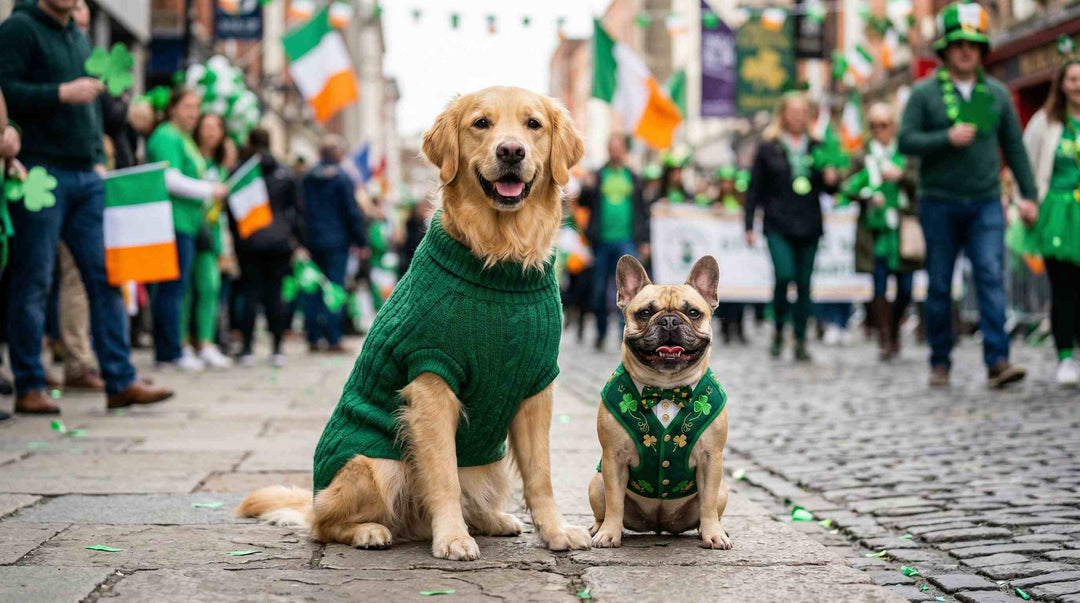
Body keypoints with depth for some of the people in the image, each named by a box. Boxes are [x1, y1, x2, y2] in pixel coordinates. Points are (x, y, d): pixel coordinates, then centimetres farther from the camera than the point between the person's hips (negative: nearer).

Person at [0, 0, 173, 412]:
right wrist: (62, 93, -19)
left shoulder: (80, 38, 19)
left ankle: (120, 381, 6)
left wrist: (99, 158, 14)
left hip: (86, 177, 7)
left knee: (107, 276, 3)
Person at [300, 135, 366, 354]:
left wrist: (302, 241, 17)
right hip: (336, 241, -5)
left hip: (312, 241, 5)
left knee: (314, 289, 10)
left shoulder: (308, 177, 8)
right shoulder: (342, 178, -8)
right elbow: (352, 212, -9)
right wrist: (361, 241, -2)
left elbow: (300, 210, 12)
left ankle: (313, 338, 10)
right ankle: (333, 340, -6)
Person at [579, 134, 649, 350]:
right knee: (599, 290, 6)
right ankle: (601, 332, 20)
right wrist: (588, 188, -15)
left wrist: (644, 241, 8)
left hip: (627, 241, 0)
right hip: (602, 241, 1)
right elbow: (583, 203, 6)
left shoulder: (633, 178, 12)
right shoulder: (597, 176, 9)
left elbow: (643, 211, 14)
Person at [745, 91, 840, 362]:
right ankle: (778, 330, 3)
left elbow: (829, 189, 17)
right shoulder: (768, 149, 5)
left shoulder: (816, 148, 13)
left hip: (809, 227, 3)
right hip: (778, 226, -3)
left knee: (804, 283, 2)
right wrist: (749, 226, 0)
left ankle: (801, 342, 11)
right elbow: (755, 189, 5)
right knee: (784, 275, -19)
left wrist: (831, 180, -7)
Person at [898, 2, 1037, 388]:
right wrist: (947, 138, -19)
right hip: (939, 203, -1)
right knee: (939, 286, 4)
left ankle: (997, 361, -17)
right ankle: (940, 363, 14)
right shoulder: (925, 94, 2)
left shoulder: (997, 94, 9)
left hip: (985, 204, 1)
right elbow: (905, 141, -6)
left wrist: (1028, 195, 6)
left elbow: (1014, 146, 11)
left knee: (991, 276, -13)